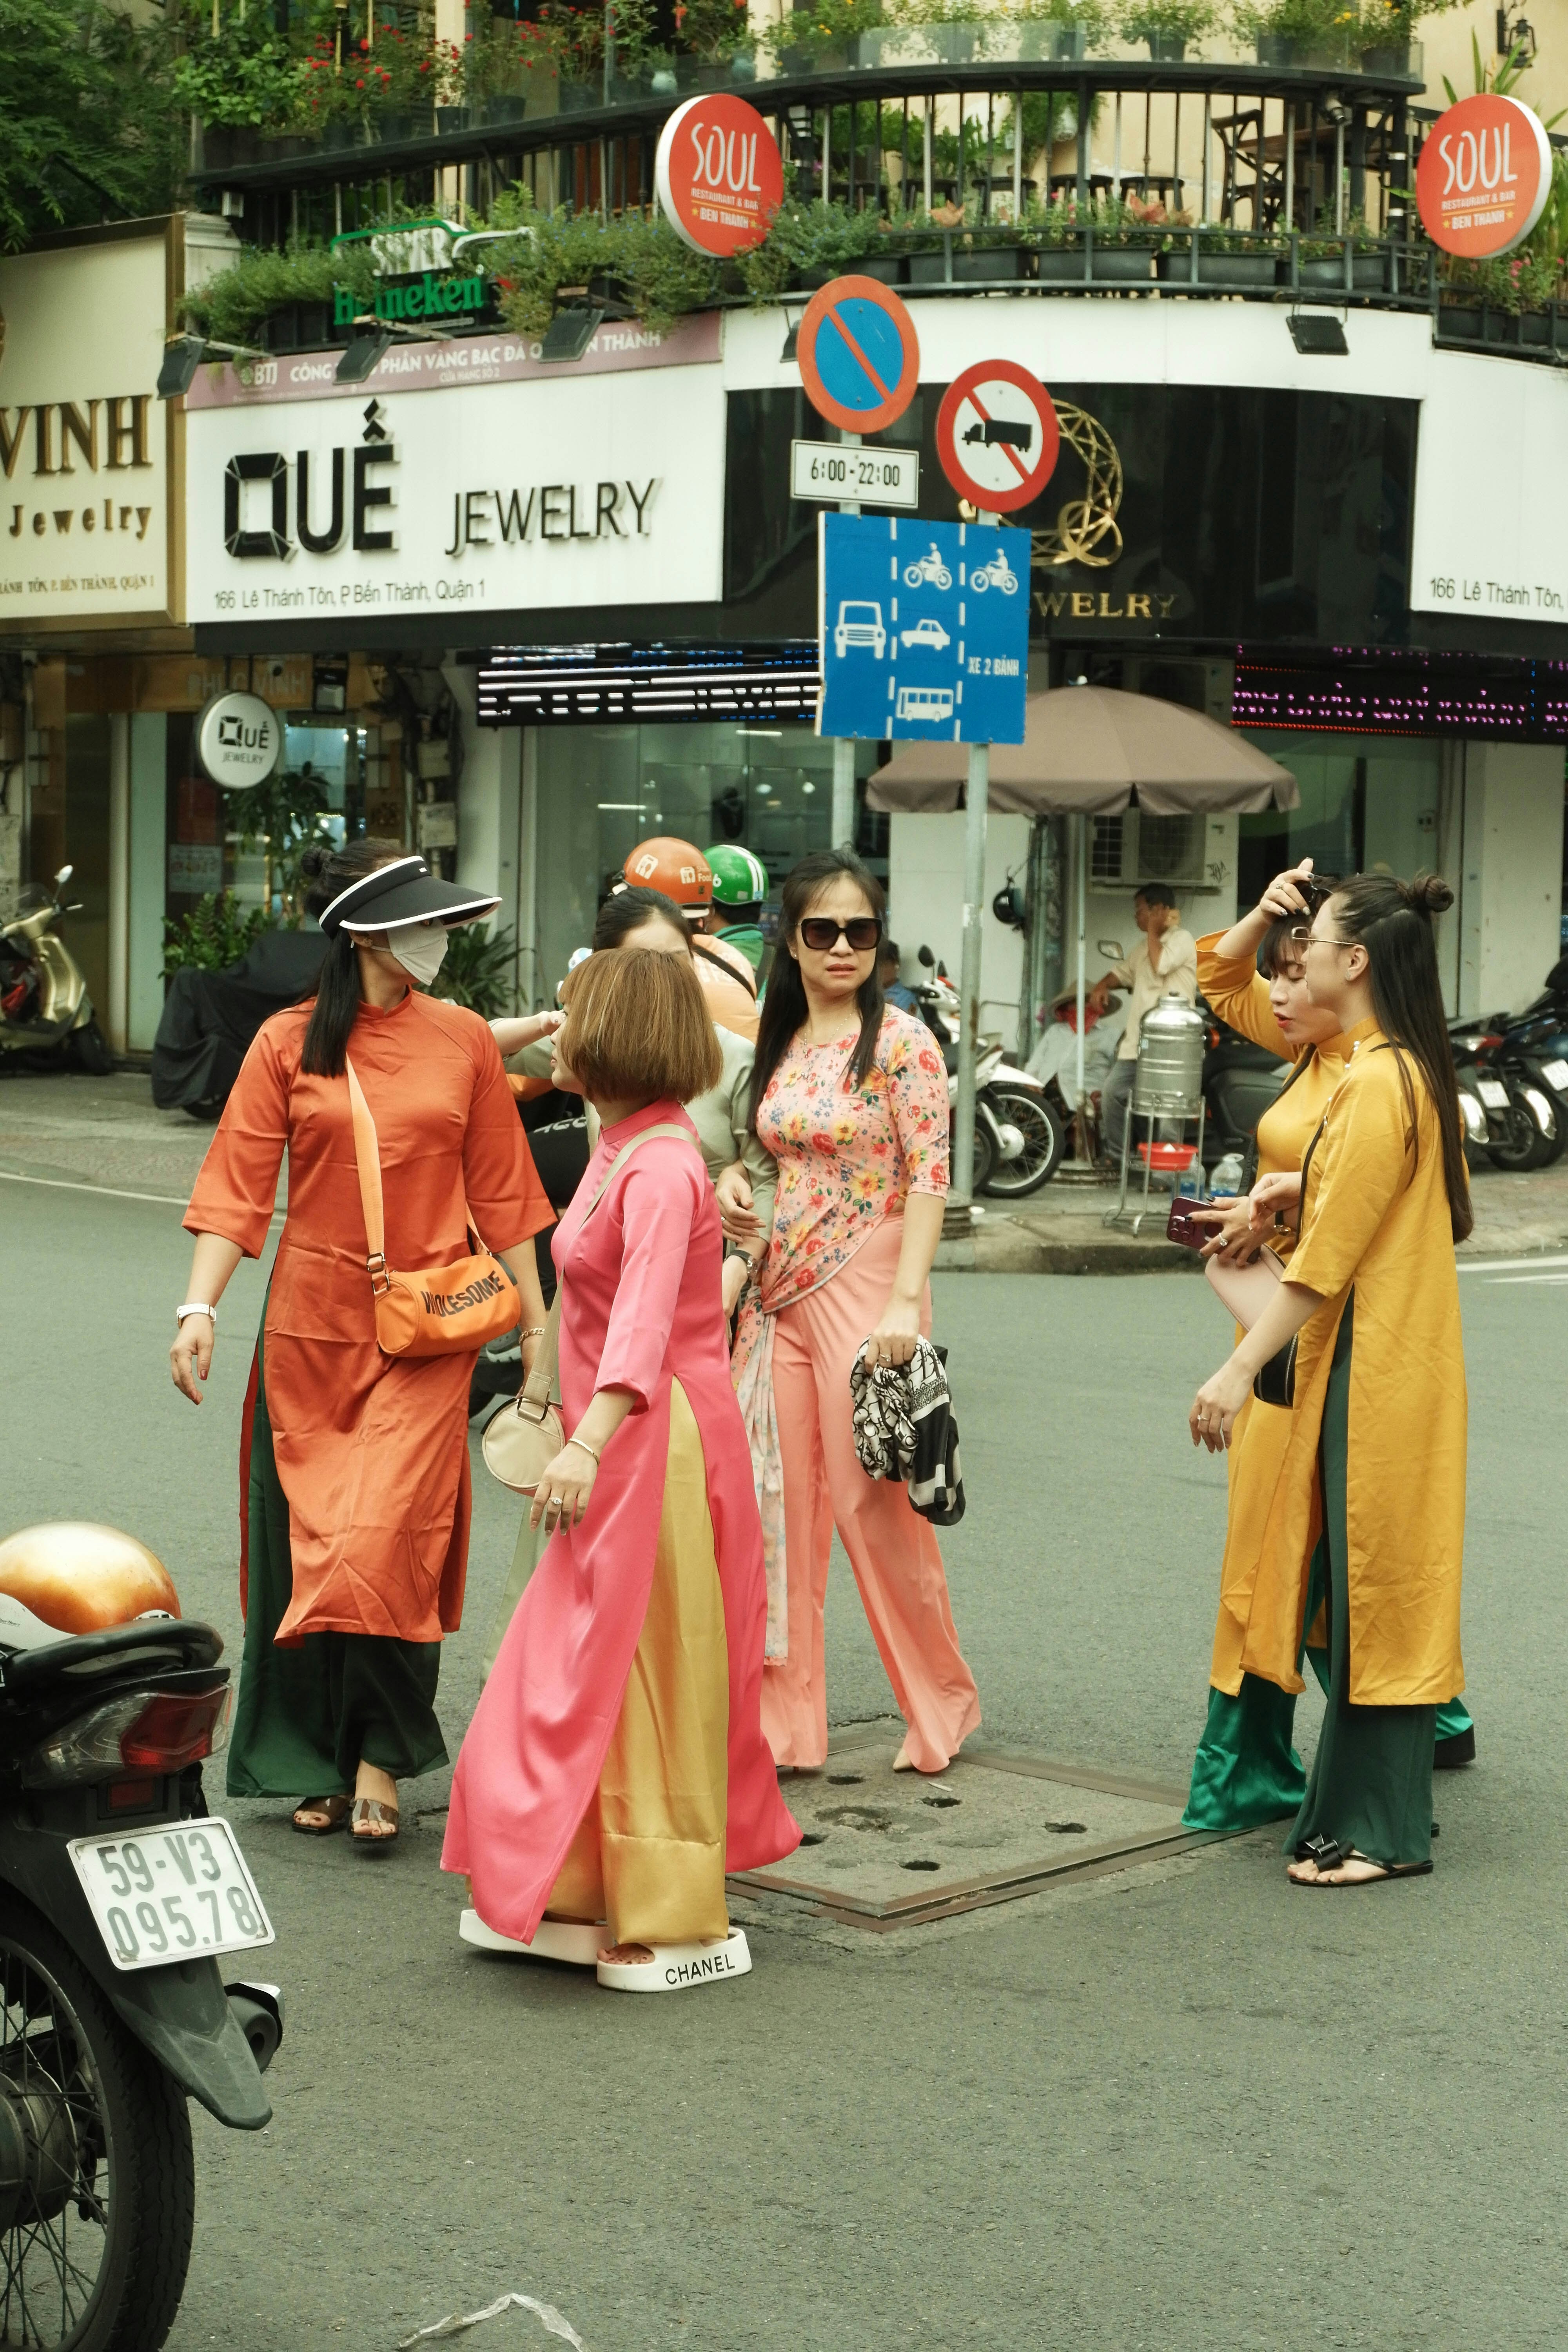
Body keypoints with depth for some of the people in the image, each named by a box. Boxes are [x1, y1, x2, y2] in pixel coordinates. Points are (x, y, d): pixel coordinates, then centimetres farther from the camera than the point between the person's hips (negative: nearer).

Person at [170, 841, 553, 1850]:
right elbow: (238, 1186, -2)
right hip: (310, 1330, 1)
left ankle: (381, 1762, 2)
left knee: (387, 1541, -12)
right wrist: (202, 1307, -13)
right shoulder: (289, 1045, 0)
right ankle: (317, 1764, 22)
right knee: (310, 1547, 7)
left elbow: (499, 1188, 9)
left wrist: (538, 1320, 9)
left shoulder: (463, 1040, 4)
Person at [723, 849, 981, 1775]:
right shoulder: (777, 1042, 11)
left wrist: (905, 1303, -20)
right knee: (778, 1507, 5)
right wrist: (733, 1182, 0)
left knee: (877, 1505, -1)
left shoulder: (901, 1041, -7)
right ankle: (785, 1720, 12)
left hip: (864, 1291, -6)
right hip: (779, 1293, 6)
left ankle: (944, 1700, 17)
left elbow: (930, 1178, -11)